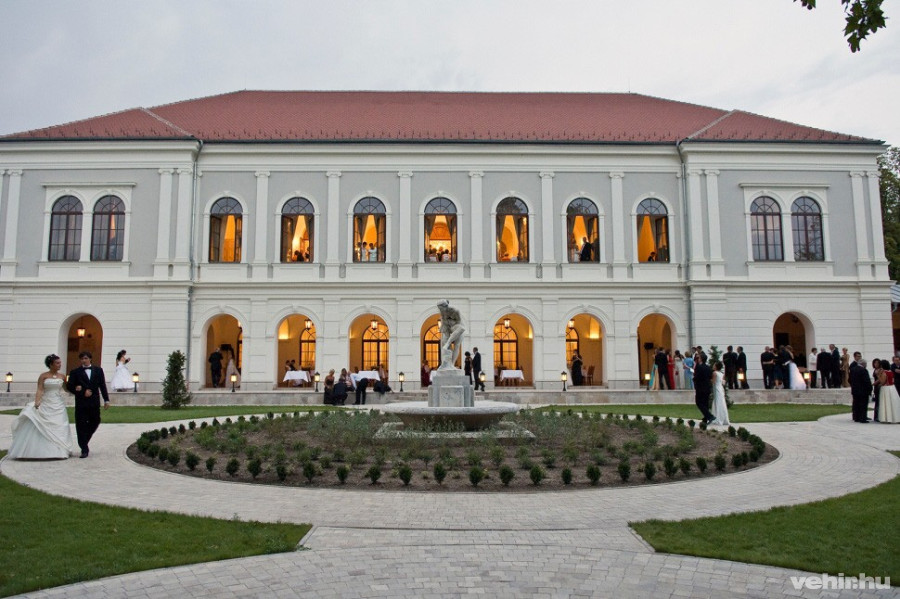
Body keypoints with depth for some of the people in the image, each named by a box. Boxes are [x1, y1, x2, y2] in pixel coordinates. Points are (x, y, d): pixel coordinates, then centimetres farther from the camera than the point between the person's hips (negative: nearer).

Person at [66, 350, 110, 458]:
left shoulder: (98, 370, 9)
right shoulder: (75, 372, 3)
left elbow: (102, 386, 9)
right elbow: (69, 386, -1)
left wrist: (106, 400, 5)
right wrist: (83, 392, -12)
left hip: (94, 402, 2)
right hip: (81, 403, -2)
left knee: (95, 423, 8)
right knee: (81, 426, -1)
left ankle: (84, 441, 31)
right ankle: (84, 449, 4)